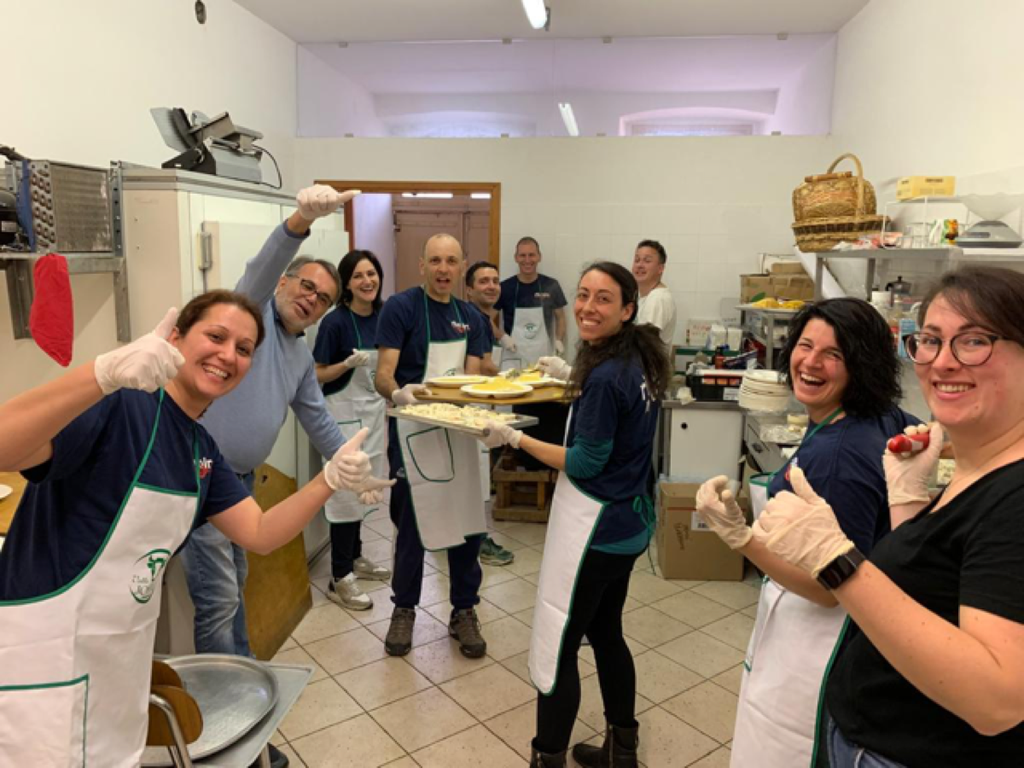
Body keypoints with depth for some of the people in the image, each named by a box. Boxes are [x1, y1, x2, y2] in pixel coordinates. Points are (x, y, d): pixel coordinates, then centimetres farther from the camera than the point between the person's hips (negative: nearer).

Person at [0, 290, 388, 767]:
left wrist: (330, 479, -16)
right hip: (44, 651, -8)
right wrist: (104, 374, -50)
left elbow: (260, 534, 0)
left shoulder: (203, 449, 3)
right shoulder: (118, 405, -21)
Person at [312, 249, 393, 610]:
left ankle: (355, 557, 31)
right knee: (346, 492, -2)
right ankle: (340, 579, 7)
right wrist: (348, 364, -27)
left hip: (374, 410, 6)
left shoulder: (383, 317, 2)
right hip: (344, 413, -6)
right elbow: (318, 375, -12)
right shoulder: (335, 321, -15)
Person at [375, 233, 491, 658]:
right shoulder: (400, 307, -8)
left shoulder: (470, 317, 9)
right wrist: (398, 393, -37)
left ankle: (464, 611, 26)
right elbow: (383, 375, -15)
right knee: (411, 523, 5)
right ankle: (404, 609, 28)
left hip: (458, 429, 5)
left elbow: (471, 379, 5)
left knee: (468, 521, 7)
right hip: (412, 429, -4)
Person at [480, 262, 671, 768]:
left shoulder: (605, 376, -24)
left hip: (594, 528, -10)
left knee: (557, 647, 5)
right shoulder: (637, 361, 3)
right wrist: (576, 381, 22)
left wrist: (515, 438, -14)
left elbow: (584, 465, -19)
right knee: (605, 633, 23)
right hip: (628, 523, 10)